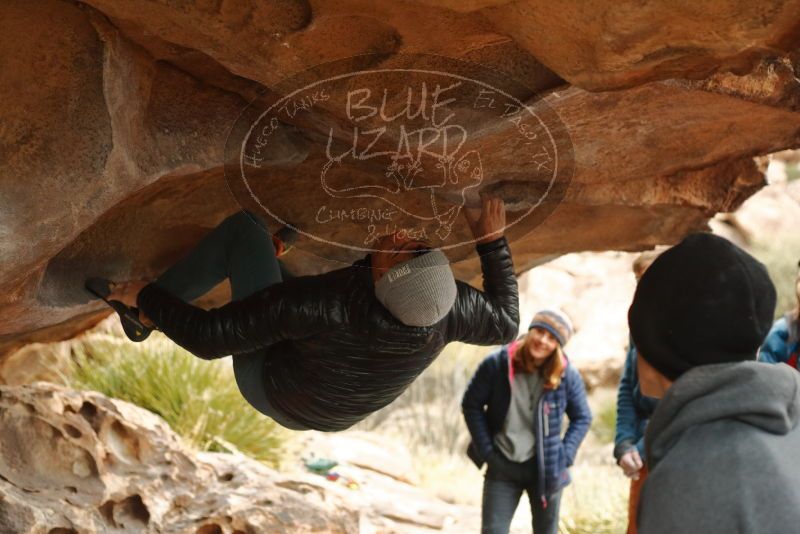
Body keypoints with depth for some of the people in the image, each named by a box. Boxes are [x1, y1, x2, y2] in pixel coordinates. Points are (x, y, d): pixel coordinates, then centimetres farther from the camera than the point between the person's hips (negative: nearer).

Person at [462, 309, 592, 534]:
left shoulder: (568, 376, -8)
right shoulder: (497, 364, -11)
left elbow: (582, 418, 5)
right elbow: (471, 405, -1)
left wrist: (565, 455, -6)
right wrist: (486, 451, -5)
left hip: (545, 468, 1)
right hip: (502, 466, -1)